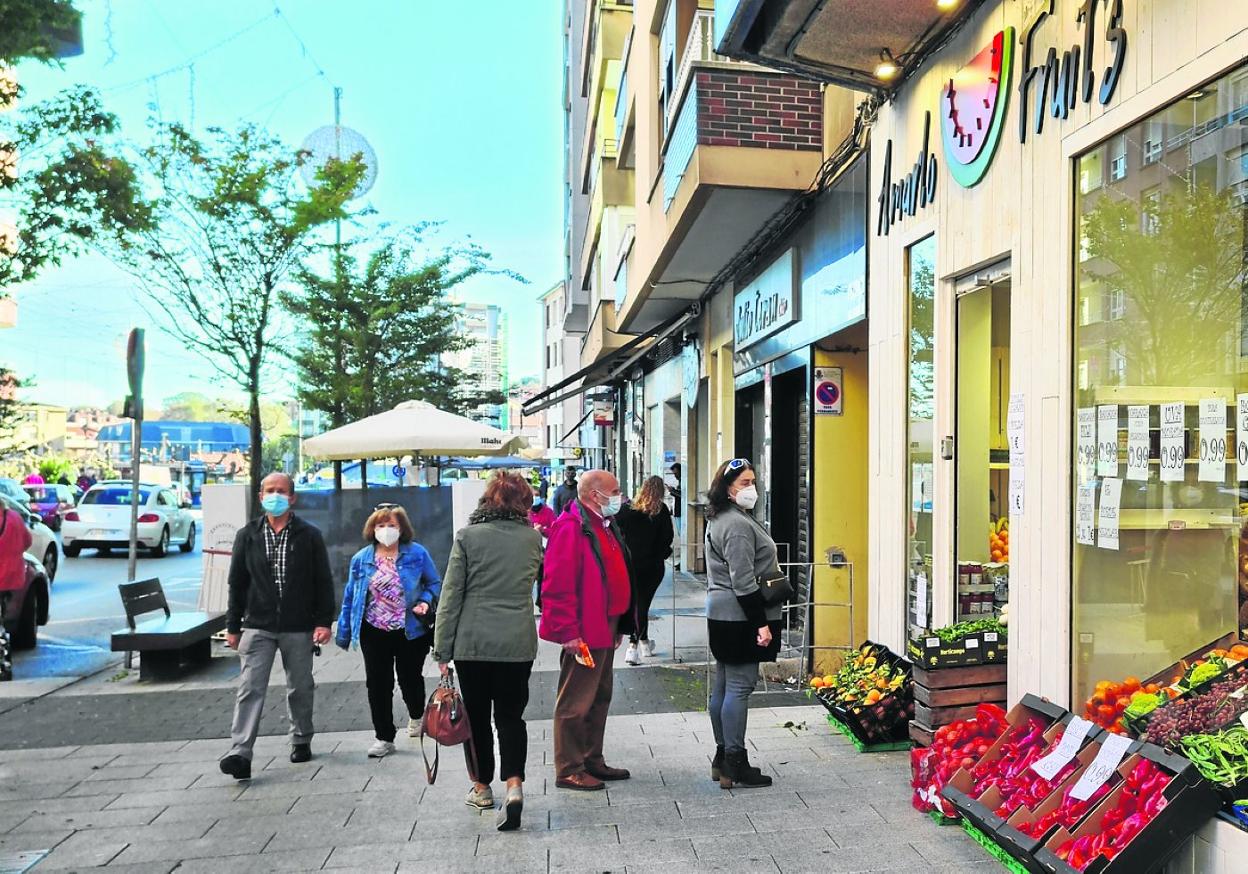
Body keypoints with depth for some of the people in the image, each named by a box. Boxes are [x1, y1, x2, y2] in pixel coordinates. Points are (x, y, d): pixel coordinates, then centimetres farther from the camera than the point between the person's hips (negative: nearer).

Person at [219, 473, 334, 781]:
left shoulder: (309, 536, 0)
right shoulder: (248, 535, 6)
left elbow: (324, 582, 0)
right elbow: (237, 583, 9)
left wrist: (324, 621, -6)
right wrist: (232, 626, 7)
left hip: (298, 628, -1)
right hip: (257, 626, 1)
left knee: (300, 688, 11)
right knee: (250, 688, -8)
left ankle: (301, 741, 29)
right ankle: (240, 754, -9)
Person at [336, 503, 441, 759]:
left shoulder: (417, 553, -6)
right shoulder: (361, 559, 2)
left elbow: (434, 583, 3)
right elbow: (350, 597, 7)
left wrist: (425, 601, -17)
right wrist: (344, 632, 8)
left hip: (410, 631, -2)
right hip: (374, 633, 2)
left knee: (410, 678, 13)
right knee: (377, 684, 4)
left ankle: (416, 716, 45)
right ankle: (384, 737, 18)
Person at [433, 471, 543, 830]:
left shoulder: (468, 536, -7)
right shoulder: (533, 538, 0)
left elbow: (451, 595, -6)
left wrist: (442, 649, 0)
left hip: (473, 641, -1)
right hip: (519, 642, 2)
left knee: (476, 715, 13)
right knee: (511, 715, 9)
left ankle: (482, 787, 25)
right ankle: (514, 784, -8)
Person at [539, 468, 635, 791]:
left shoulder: (604, 526, 14)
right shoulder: (570, 527, -17)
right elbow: (557, 585, -22)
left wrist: (619, 624, 20)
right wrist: (569, 632, -23)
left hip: (605, 628, 10)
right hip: (584, 632, -10)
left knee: (600, 697, 18)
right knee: (576, 702, 0)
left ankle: (592, 761, 30)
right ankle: (569, 770, 11)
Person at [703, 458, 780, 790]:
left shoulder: (720, 520, 16)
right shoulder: (737, 525, -17)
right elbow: (743, 582, -21)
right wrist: (761, 624, -18)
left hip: (722, 616, 11)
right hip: (740, 619, -11)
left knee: (723, 686, 13)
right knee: (740, 686, -5)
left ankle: (723, 757, 22)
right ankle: (735, 765, 1)